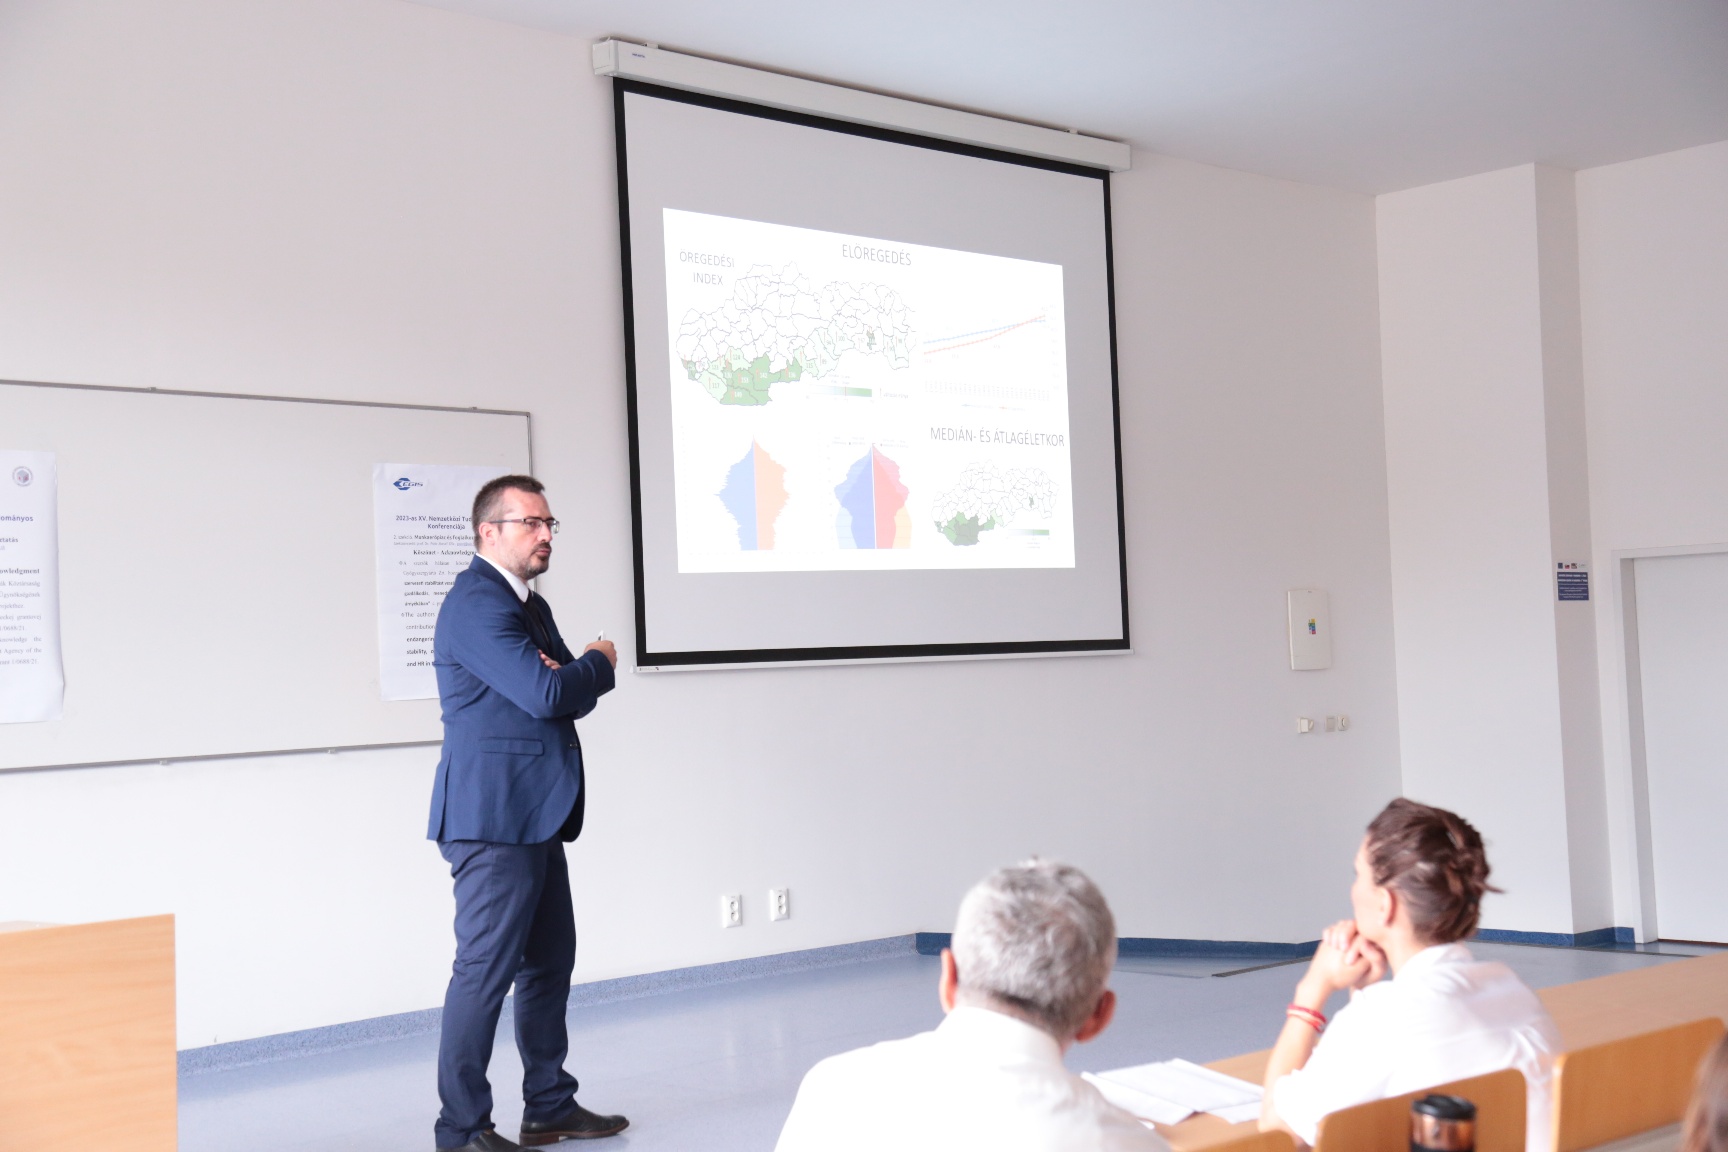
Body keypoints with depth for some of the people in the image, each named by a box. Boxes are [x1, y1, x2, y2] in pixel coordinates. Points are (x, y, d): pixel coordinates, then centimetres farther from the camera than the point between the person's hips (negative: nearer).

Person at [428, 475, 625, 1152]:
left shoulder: (529, 606, 19)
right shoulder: (477, 604, -14)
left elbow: (573, 695, 15)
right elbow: (545, 694, -24)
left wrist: (566, 676, -9)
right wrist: (598, 663, -4)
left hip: (536, 817, 10)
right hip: (494, 817, -10)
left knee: (550, 962, 15)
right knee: (486, 968, -5)